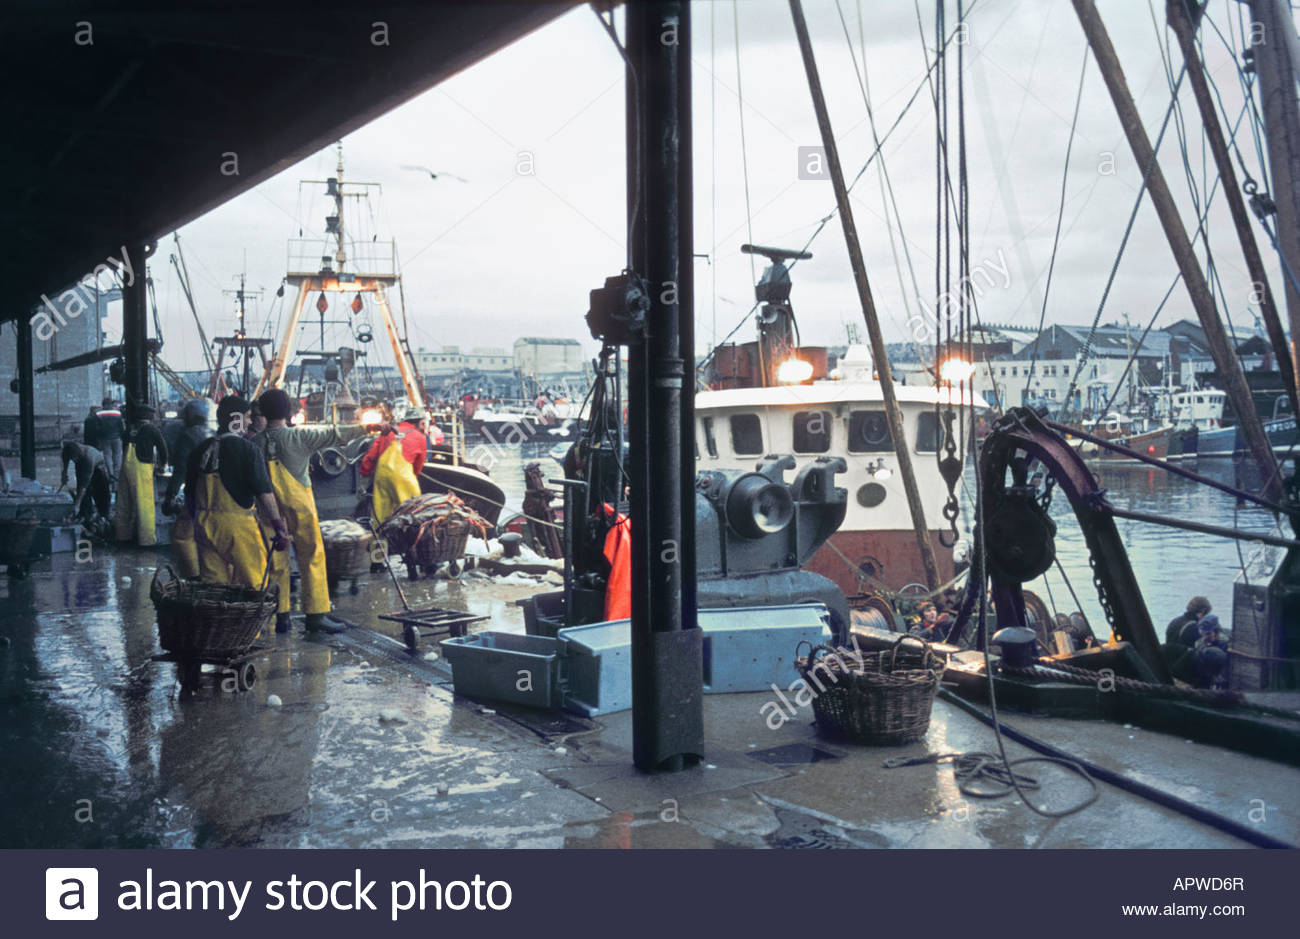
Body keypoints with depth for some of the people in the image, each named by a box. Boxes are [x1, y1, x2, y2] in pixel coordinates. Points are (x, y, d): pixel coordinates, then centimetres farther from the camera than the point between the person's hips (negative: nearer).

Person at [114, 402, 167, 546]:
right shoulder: (152, 430, 1)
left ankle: (124, 534, 27)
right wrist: (163, 464, 29)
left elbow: (124, 447, 21)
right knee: (144, 503, -4)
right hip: (142, 468, -6)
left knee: (125, 501, 16)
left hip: (126, 465, 6)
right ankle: (147, 538, -4)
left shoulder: (129, 430, 15)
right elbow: (163, 448, 9)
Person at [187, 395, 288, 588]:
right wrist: (279, 527, -14)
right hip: (239, 526, -6)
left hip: (206, 527, 6)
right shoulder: (247, 449, -8)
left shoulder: (201, 450, 9)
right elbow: (264, 494, -15)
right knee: (254, 587, 1)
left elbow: (190, 495, 15)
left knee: (212, 586, 11)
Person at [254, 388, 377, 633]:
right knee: (312, 558, 2)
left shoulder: (255, 443, 0)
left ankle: (281, 617, 10)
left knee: (277, 563, 9)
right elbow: (334, 435, -4)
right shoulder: (299, 437, -8)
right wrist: (367, 428, 3)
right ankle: (316, 614, 1)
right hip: (300, 508, -3)